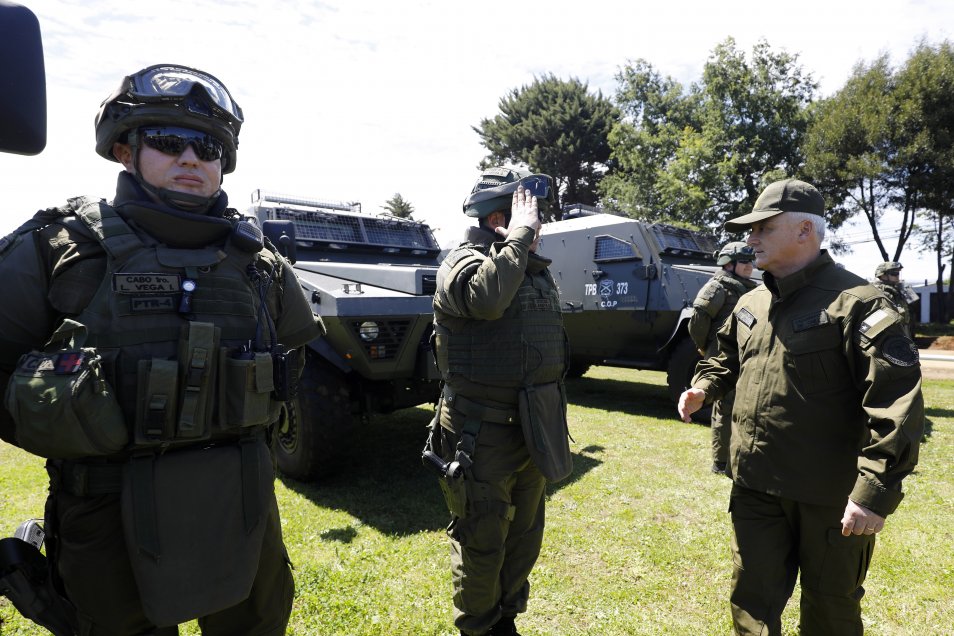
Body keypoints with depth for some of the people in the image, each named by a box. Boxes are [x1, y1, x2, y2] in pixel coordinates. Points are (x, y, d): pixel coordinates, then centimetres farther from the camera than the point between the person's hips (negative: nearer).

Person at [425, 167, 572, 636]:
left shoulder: (537, 270, 10)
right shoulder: (463, 262, -14)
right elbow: (485, 297, -40)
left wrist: (554, 417, 21)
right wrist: (519, 234, -27)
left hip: (533, 431, 8)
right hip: (482, 436, -8)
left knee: (524, 537, 21)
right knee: (482, 543, 9)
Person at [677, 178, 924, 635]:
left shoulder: (854, 302, -16)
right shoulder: (750, 304, 7)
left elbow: (897, 401, -22)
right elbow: (729, 358, 23)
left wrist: (876, 490, -25)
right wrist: (703, 387, 2)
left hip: (830, 495, -5)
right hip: (754, 486, 6)